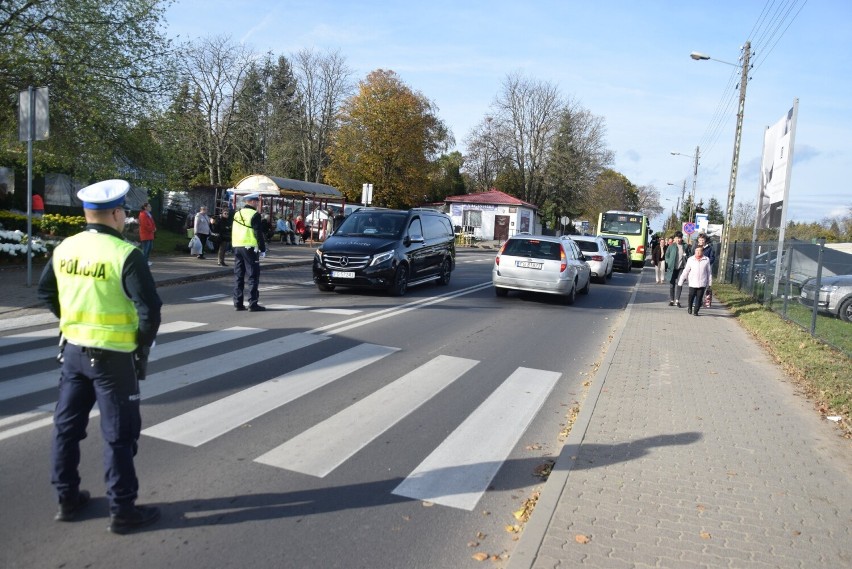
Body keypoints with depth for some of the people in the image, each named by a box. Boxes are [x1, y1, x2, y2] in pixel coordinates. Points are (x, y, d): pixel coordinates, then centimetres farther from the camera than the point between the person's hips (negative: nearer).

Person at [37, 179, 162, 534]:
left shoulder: (65, 248, 1)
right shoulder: (125, 254, -19)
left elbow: (45, 292, 14)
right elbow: (150, 307, -21)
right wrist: (143, 343, -5)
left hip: (73, 349, 7)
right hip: (113, 356, -6)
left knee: (67, 425, 18)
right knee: (119, 434, 4)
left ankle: (68, 499, 32)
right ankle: (122, 511, 14)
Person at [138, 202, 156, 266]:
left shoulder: (149, 214, 18)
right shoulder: (143, 215, -14)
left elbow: (152, 223, 22)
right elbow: (144, 225, -20)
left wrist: (154, 228, 3)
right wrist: (152, 229, -13)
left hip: (150, 235, 10)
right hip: (145, 235, -10)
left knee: (150, 247, 14)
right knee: (145, 248, -10)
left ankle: (147, 260, 22)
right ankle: (144, 262, -8)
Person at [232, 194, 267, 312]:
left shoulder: (237, 214, 14)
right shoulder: (254, 215, -9)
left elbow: (234, 232, 19)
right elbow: (258, 234, -13)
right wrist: (262, 249, -8)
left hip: (237, 247, 7)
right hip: (250, 248, -7)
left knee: (238, 275, 9)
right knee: (253, 276, -3)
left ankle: (238, 303, 10)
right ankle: (253, 304, -4)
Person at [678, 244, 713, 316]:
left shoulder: (706, 260, 1)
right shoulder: (690, 259, 2)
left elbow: (709, 272, 7)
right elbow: (685, 271, 5)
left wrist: (710, 282, 8)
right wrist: (681, 281, 4)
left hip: (702, 283, 0)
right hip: (693, 283, 0)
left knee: (699, 298, -1)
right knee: (691, 297, 4)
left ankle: (696, 311, 9)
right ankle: (690, 308, 30)